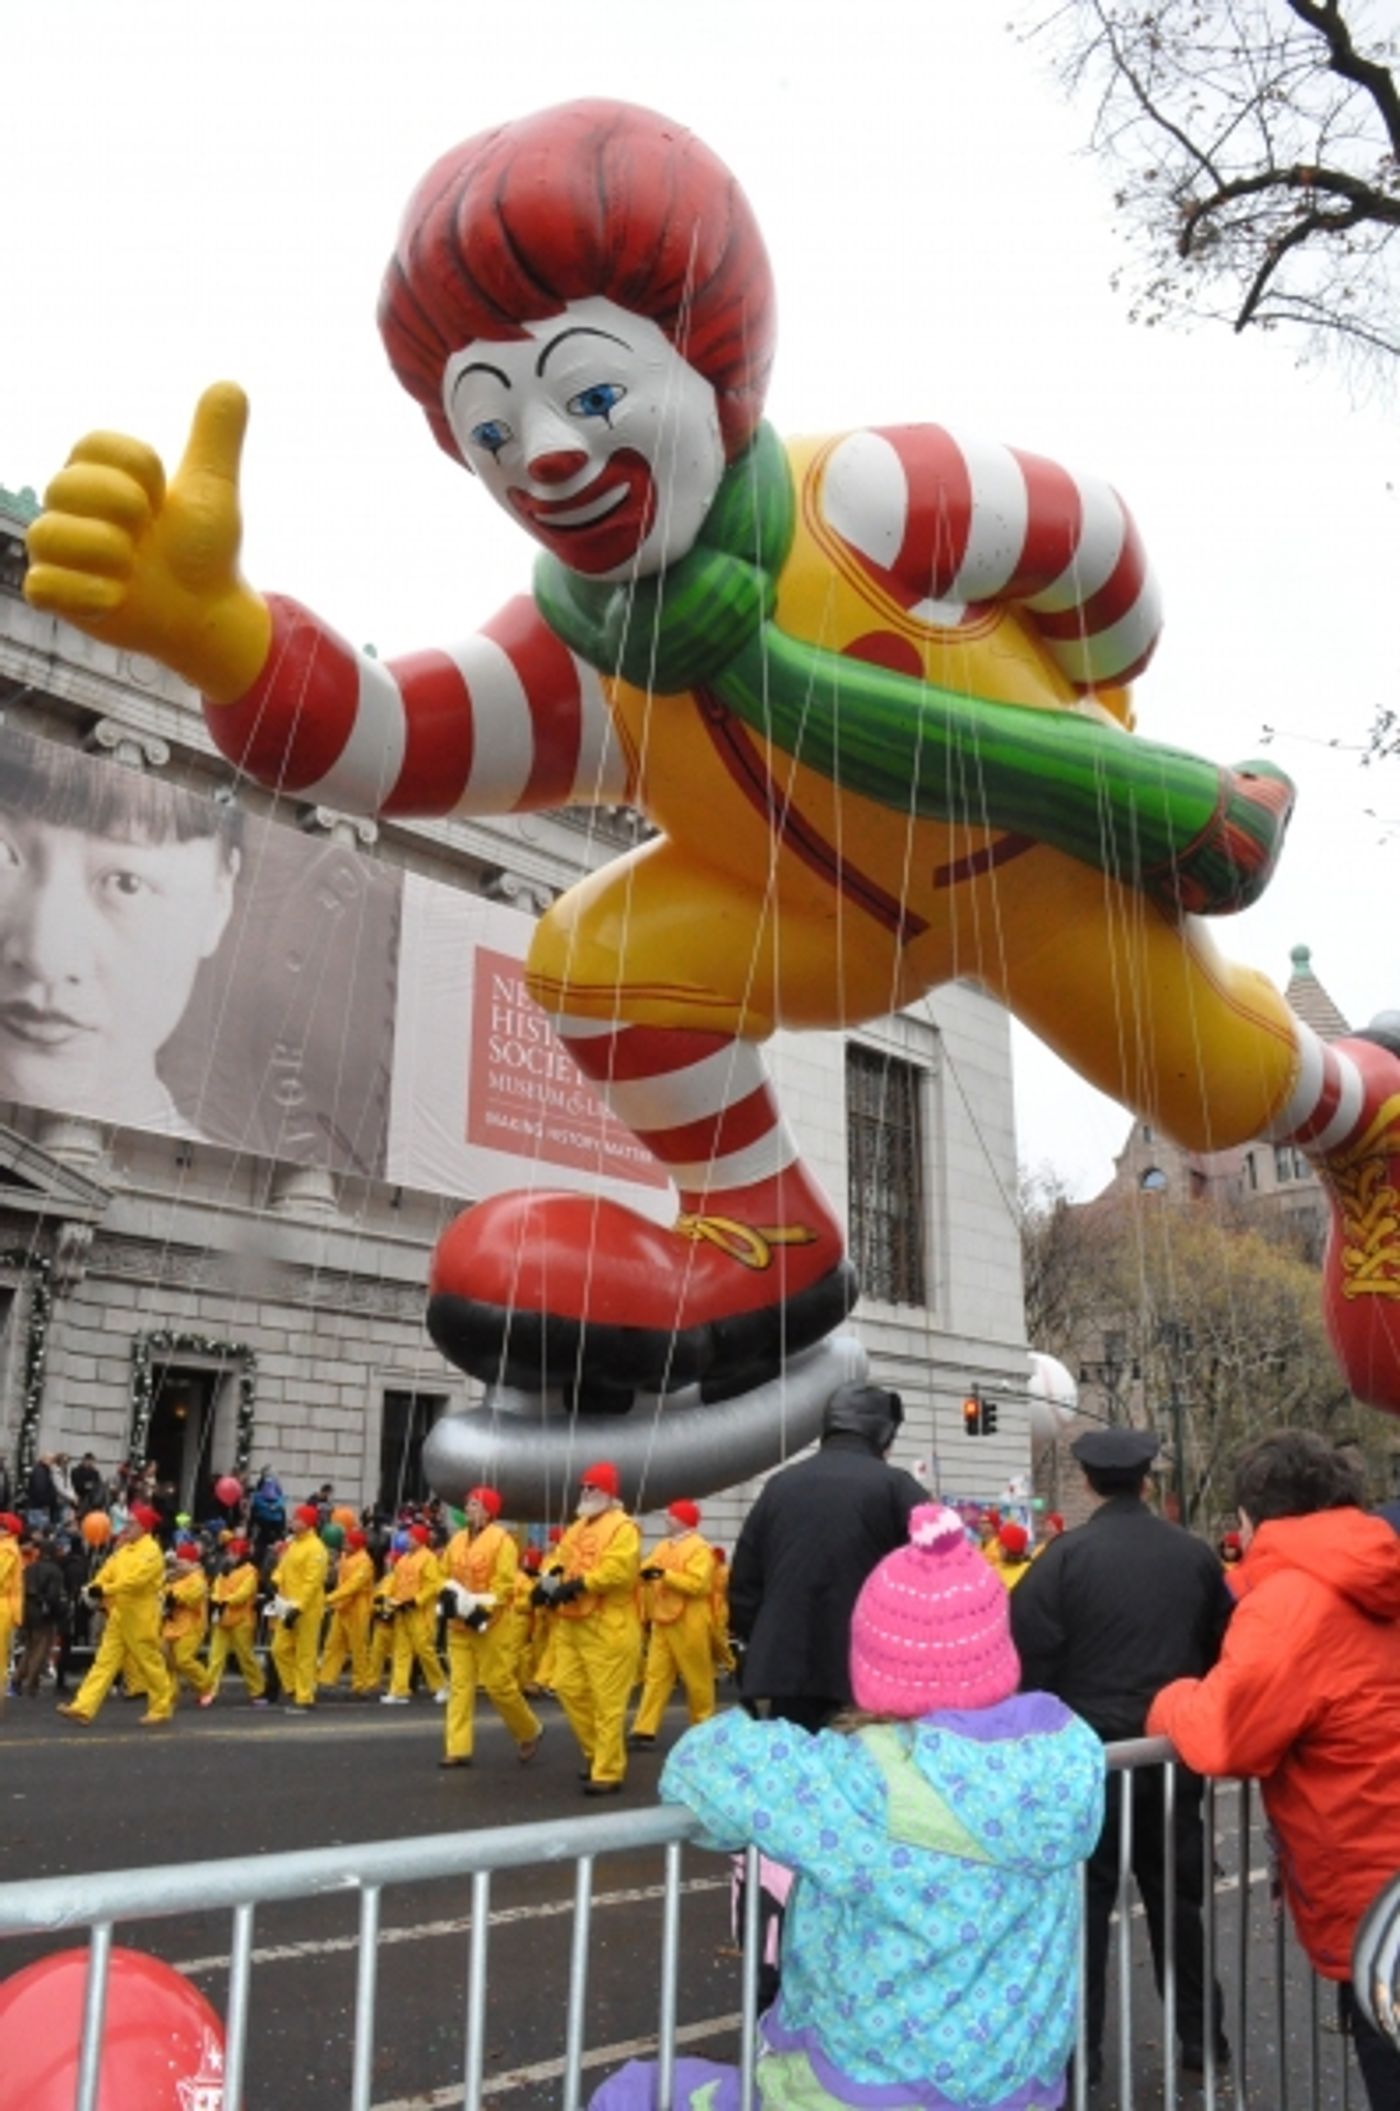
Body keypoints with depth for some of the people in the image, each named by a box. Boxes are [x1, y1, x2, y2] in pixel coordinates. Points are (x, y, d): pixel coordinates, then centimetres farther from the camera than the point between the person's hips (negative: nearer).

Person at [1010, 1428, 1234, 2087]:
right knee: (1178, 1891, 17)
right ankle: (1199, 2032, 26)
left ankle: (1079, 2043, 11)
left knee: (1085, 1893, 7)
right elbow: (1225, 1647, 10)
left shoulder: (1066, 1554, -12)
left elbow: (1027, 1649, -15)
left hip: (1088, 1748, -3)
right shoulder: (1195, 1554, 1)